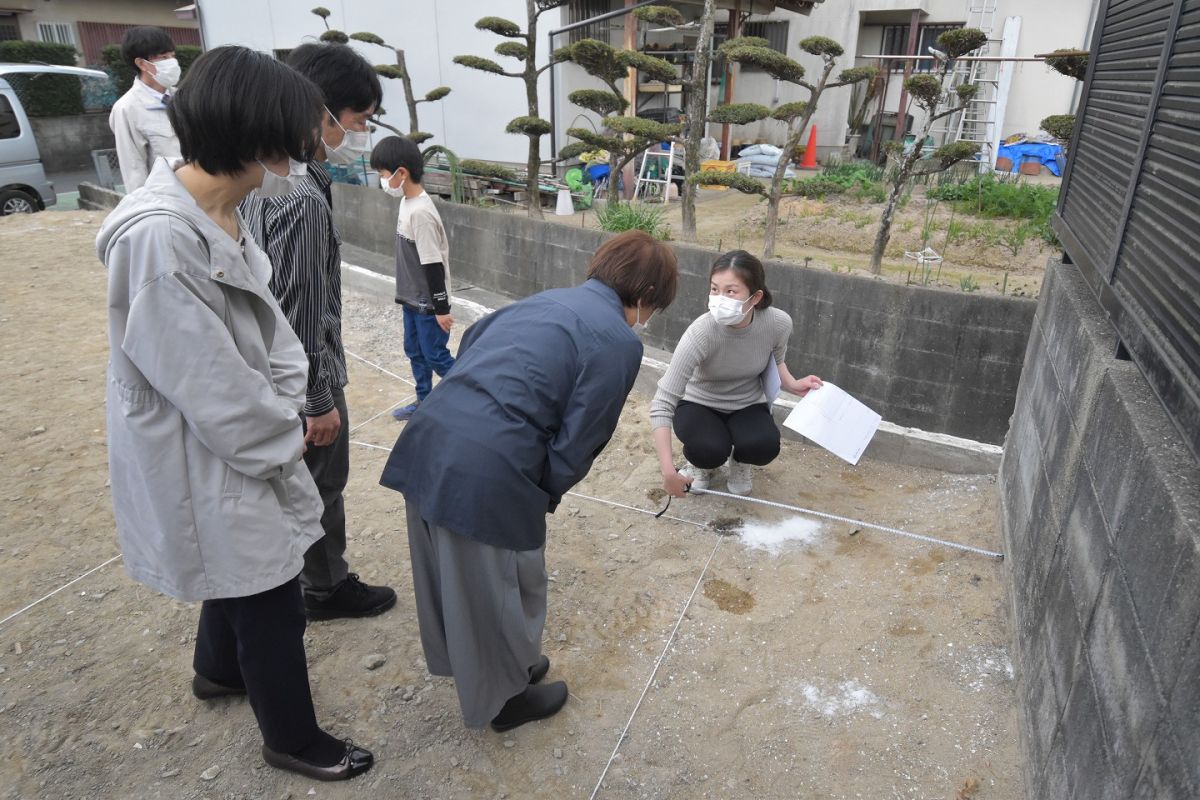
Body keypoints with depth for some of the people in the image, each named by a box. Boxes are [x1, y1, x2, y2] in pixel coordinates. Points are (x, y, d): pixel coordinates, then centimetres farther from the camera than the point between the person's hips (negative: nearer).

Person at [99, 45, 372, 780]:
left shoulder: (221, 212, 0)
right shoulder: (158, 237, -30)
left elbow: (265, 322, 7)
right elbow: (207, 382, -26)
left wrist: (284, 414, -2)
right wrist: (284, 437, -12)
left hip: (240, 440, 9)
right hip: (208, 460, -9)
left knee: (241, 574, 29)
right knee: (272, 604, 8)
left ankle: (220, 670, 57)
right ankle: (294, 739, 33)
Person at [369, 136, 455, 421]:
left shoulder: (421, 213, -25)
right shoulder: (407, 202, 4)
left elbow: (434, 265, -23)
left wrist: (441, 308, -19)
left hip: (428, 302, -9)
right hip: (412, 298, 9)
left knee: (435, 355, 2)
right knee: (414, 352, 18)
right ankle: (424, 402, 32)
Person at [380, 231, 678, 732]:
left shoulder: (547, 299, 17)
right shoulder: (620, 342, -5)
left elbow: (469, 344, 22)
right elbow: (577, 445, -8)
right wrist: (545, 496, 11)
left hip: (428, 436, 8)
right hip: (488, 469, -8)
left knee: (453, 573, 28)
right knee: (503, 586, 17)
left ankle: (472, 669, 53)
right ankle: (506, 697, 41)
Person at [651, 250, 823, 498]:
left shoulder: (779, 323, -23)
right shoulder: (701, 333, -33)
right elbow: (662, 403, -31)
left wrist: (793, 385, -18)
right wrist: (668, 471, -35)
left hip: (748, 405, 3)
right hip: (699, 405, -2)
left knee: (764, 447, -28)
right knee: (710, 450, -32)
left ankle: (738, 461, 10)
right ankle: (702, 464, 7)